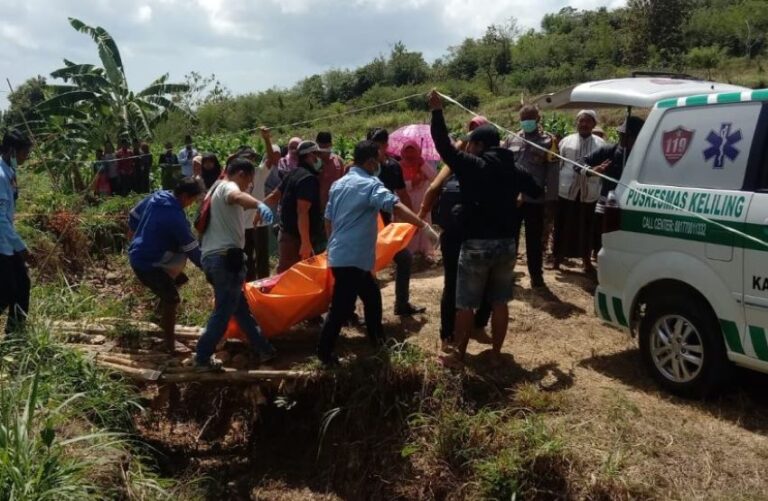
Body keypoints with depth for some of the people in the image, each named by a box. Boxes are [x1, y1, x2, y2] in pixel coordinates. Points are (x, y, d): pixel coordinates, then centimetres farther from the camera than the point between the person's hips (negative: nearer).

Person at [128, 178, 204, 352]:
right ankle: (170, 344, -1)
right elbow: (192, 249, -19)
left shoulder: (155, 197, 1)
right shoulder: (176, 217, -25)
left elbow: (132, 218, 15)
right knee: (172, 299, -7)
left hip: (137, 255, 10)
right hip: (147, 263, -10)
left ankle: (163, 320, 30)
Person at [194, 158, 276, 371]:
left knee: (240, 308, 14)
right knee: (223, 312, -4)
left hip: (211, 256, 11)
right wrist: (259, 205, -53)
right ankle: (203, 358, 2)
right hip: (226, 257, -11)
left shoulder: (216, 189, 26)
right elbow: (238, 196, -32)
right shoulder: (228, 187, -6)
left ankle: (262, 349, 22)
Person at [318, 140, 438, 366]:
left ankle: (377, 339, 31)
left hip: (340, 254, 10)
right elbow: (396, 207, -28)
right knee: (342, 307, -1)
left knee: (371, 295, 21)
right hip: (352, 258, -10)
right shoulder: (371, 184, -13)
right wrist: (425, 226, -32)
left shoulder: (338, 184, 14)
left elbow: (328, 220, 20)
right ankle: (324, 352, 9)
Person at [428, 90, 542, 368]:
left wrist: (437, 110, -6)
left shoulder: (472, 166, -10)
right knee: (499, 302, 13)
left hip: (477, 244, -5)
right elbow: (538, 192, 21)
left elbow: (443, 145, -13)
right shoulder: (514, 170, 7)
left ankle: (458, 355, 14)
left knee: (465, 303, 5)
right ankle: (496, 354, 21)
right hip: (506, 243, 6)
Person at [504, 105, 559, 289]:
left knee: (534, 240, 8)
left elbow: (552, 170, -3)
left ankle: (536, 275, 19)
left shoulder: (548, 141, 0)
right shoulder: (512, 140, 9)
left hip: (535, 199, -3)